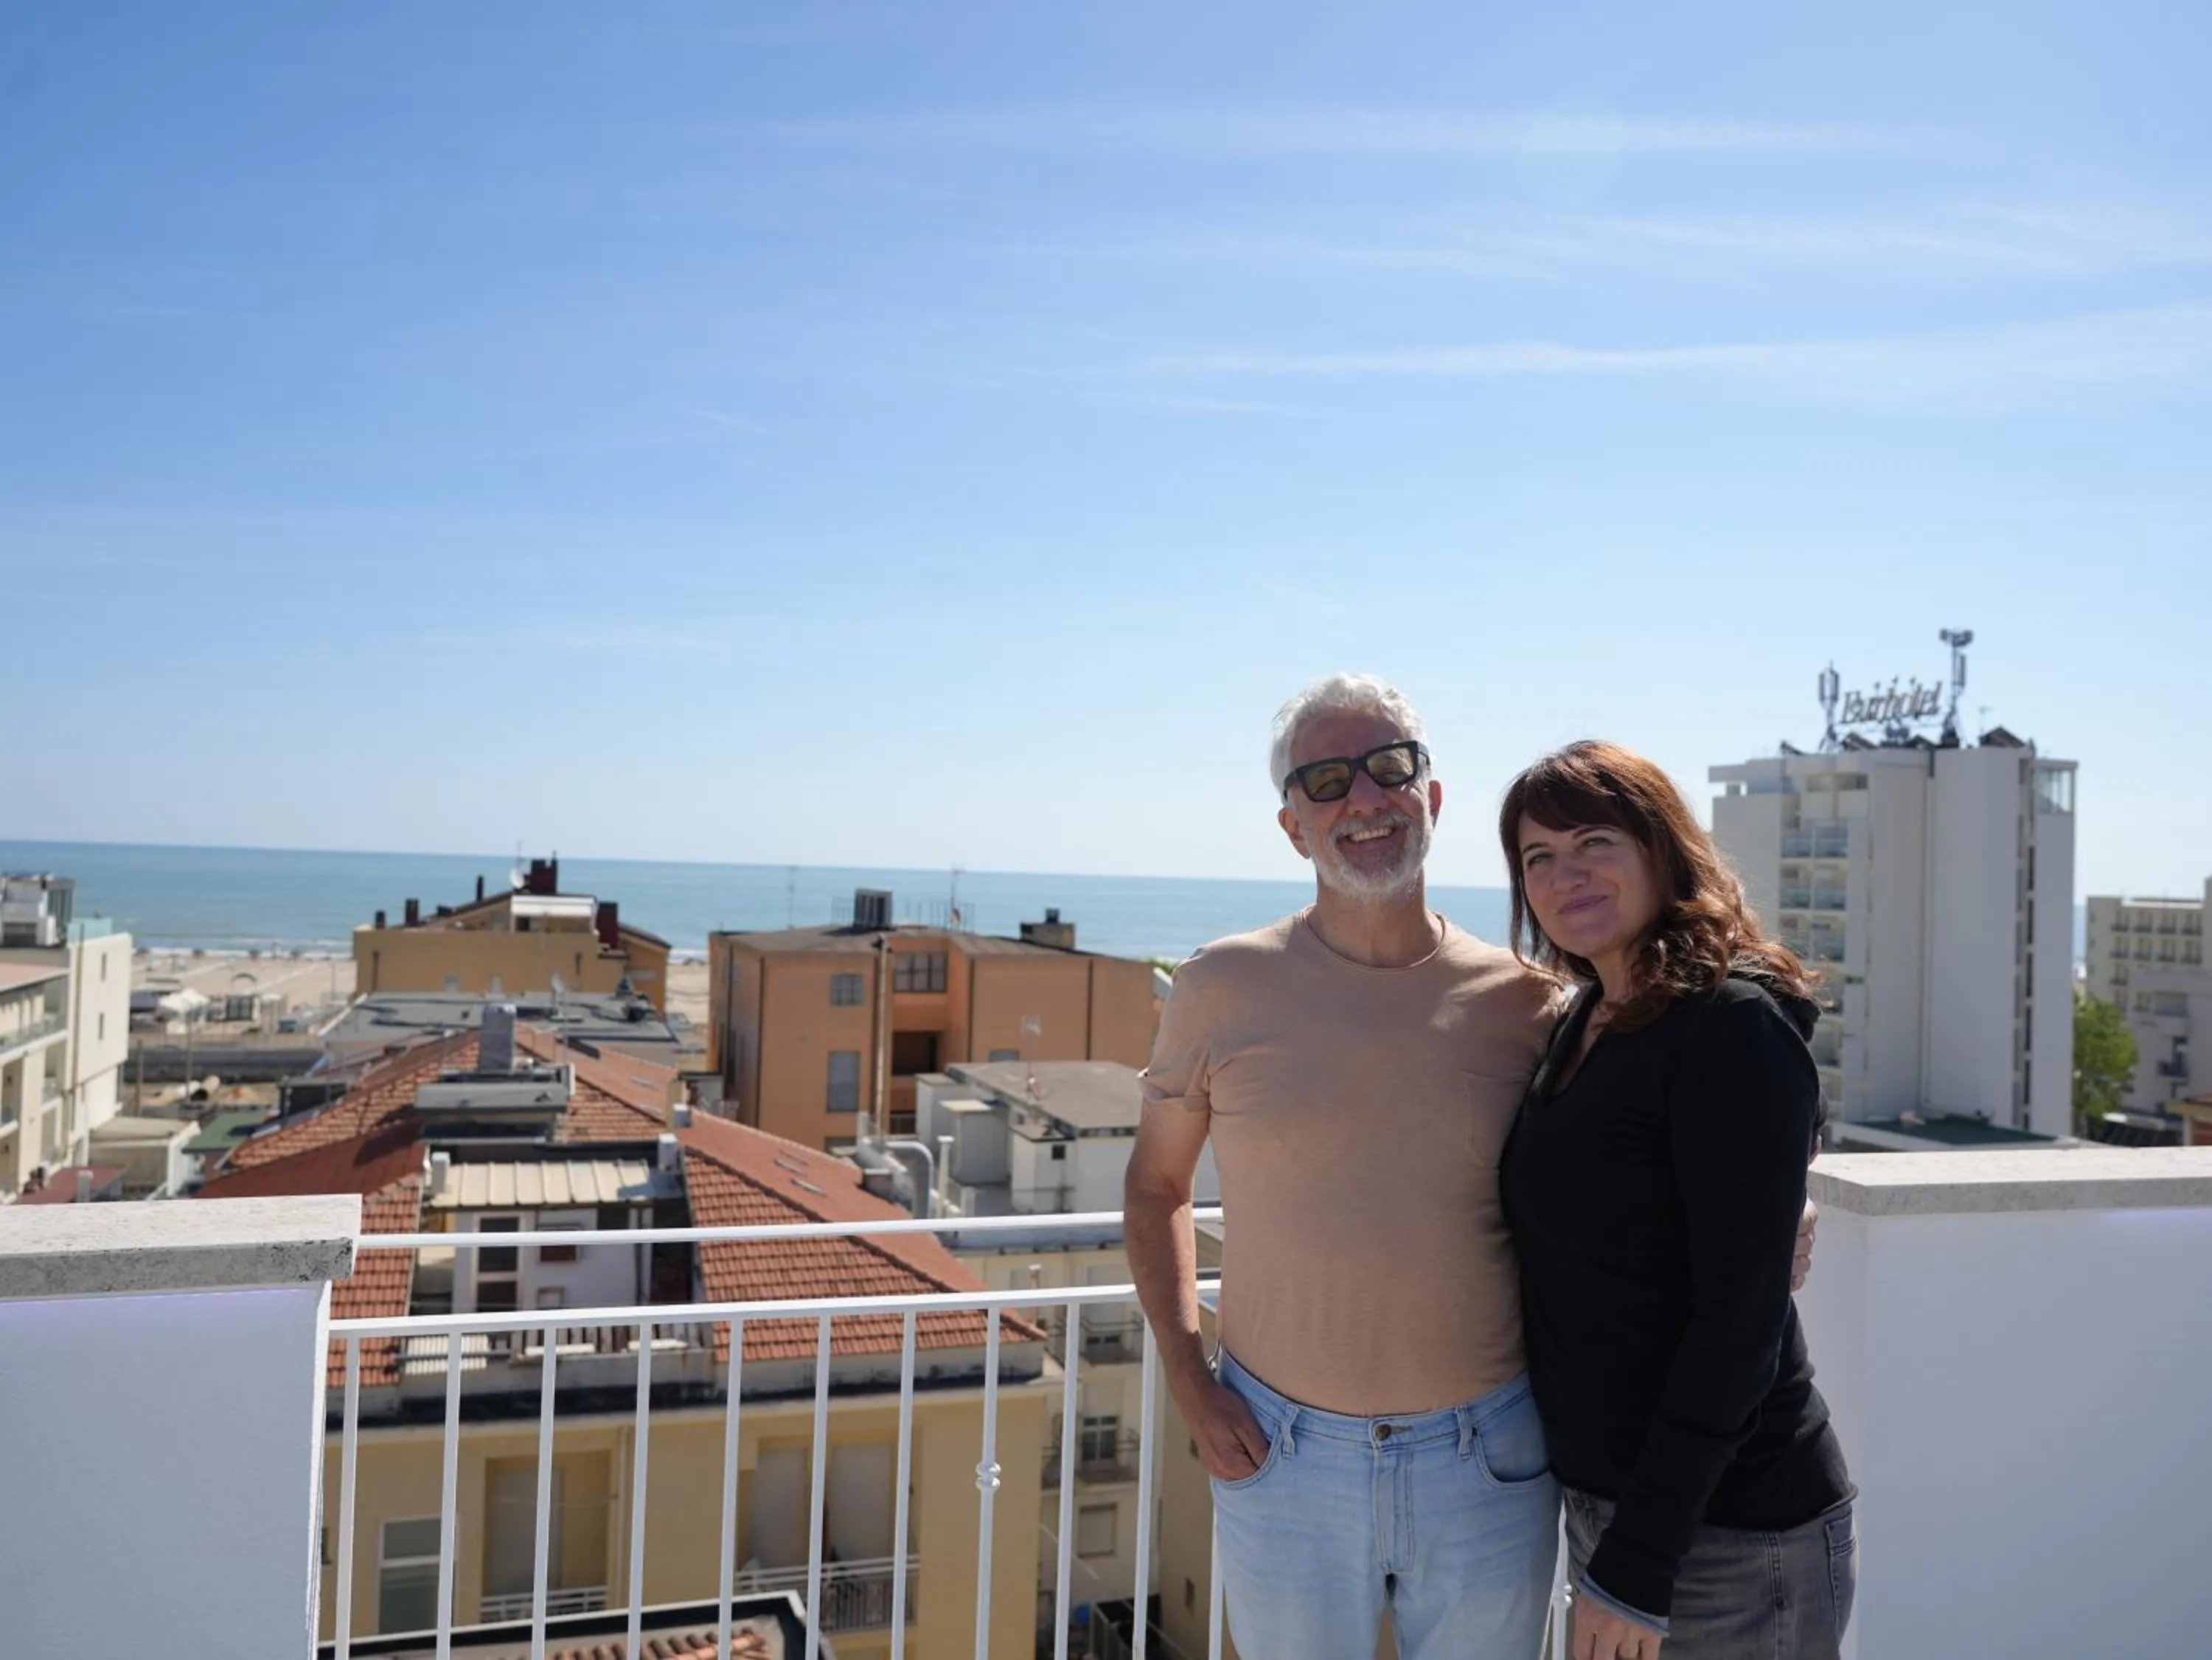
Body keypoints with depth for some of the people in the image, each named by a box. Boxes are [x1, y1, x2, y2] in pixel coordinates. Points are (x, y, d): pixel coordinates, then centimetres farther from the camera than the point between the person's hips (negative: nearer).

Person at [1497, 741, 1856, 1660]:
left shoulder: (1735, 1025, -17)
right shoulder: (1585, 1023, 7)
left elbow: (1741, 1319, -20)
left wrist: (1639, 1562, -19)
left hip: (1726, 1535, -7)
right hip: (1601, 1502, 7)